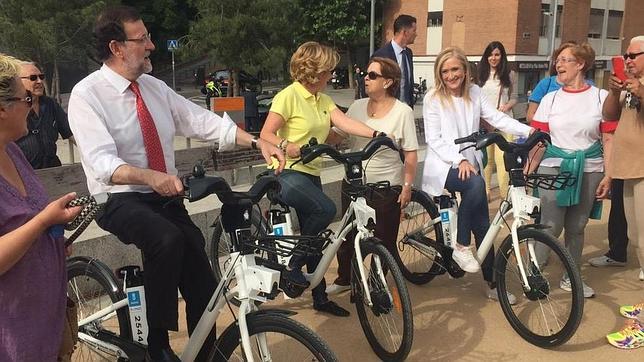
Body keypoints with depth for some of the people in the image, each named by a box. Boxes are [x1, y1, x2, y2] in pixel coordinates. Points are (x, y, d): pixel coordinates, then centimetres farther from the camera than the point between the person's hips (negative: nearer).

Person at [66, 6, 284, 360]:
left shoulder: (156, 88, 8)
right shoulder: (86, 94, -11)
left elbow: (204, 122, 4)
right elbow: (103, 163, -23)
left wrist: (257, 142, -8)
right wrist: (150, 177, -41)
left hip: (165, 197, 5)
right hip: (120, 201, -5)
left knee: (203, 287, -5)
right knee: (168, 239, -35)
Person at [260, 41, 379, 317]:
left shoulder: (323, 100, 12)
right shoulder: (288, 96, -11)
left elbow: (345, 123, -2)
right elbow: (266, 134, -15)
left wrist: (377, 135, -16)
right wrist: (286, 145, -33)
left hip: (311, 174, 8)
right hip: (287, 173, -8)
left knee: (315, 238, 12)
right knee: (325, 209, -29)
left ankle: (320, 298, 25)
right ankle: (292, 265, -10)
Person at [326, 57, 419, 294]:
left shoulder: (402, 112, -7)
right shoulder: (357, 107, 4)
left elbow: (411, 154, -7)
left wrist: (407, 186, -11)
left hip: (387, 187, -3)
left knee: (384, 239, 8)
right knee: (348, 234, 14)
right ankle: (343, 279, 35)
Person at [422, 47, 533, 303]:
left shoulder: (474, 93, 7)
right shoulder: (433, 98, -5)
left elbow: (497, 118, -2)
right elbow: (434, 140, -11)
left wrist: (528, 130, -18)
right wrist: (459, 160, -24)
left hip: (470, 165, 5)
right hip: (444, 167, -4)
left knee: (483, 226, 1)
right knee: (476, 184, -36)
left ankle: (492, 284, 13)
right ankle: (461, 246, -20)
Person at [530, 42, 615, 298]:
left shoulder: (601, 97, 3)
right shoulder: (550, 99, 6)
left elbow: (608, 139, 2)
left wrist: (608, 175, -4)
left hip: (588, 170, 1)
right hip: (553, 168, 0)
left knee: (576, 227, 10)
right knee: (550, 226, -7)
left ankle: (571, 278, 25)